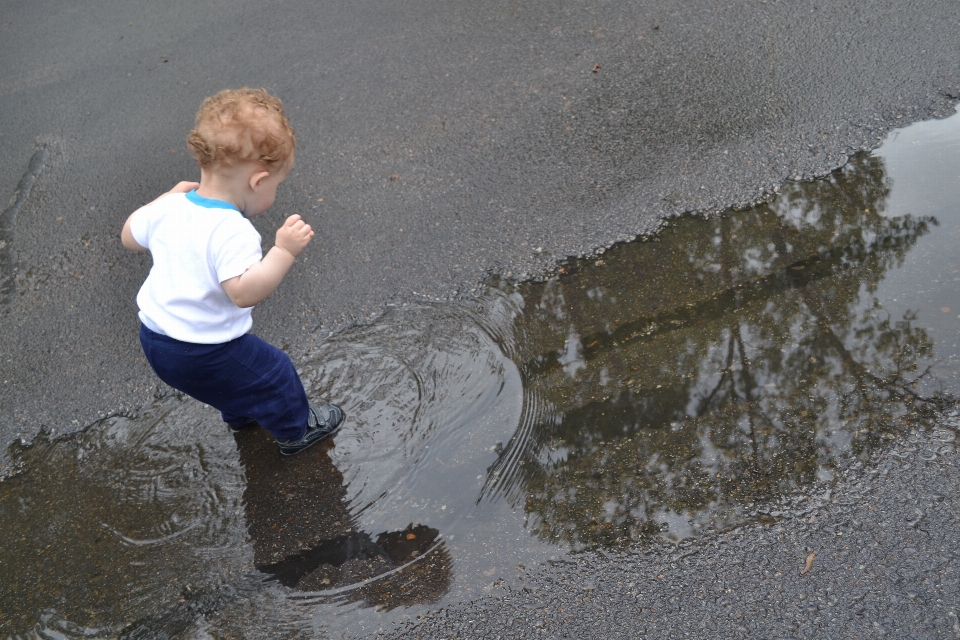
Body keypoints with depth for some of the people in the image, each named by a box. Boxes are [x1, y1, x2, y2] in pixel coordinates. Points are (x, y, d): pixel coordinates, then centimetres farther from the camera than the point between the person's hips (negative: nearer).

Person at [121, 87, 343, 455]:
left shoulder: (169, 207, -5)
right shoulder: (232, 232, -29)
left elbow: (130, 236, 13)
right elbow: (244, 291, -38)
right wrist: (284, 252, -36)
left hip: (153, 338, 8)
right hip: (203, 354, -8)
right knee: (273, 373, 15)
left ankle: (239, 415, 59)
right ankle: (296, 430, 39)